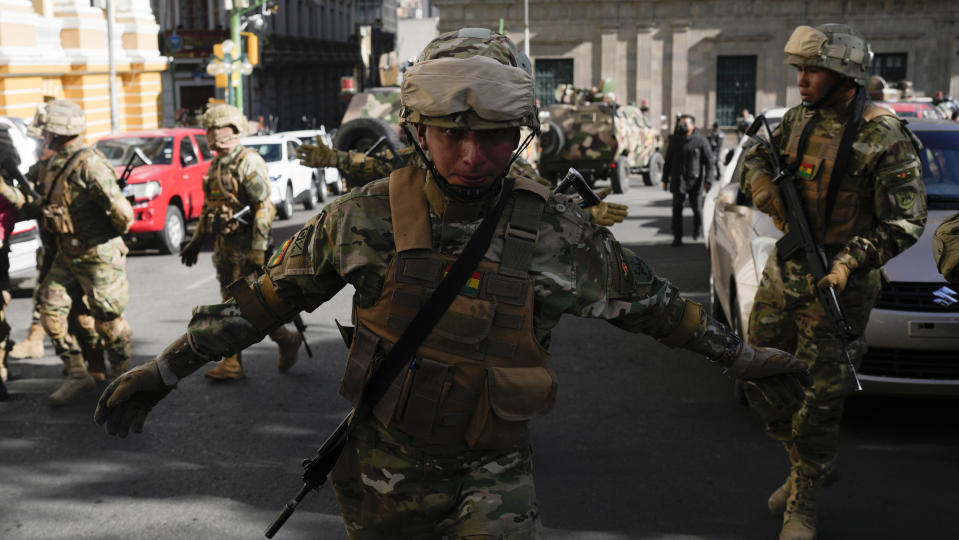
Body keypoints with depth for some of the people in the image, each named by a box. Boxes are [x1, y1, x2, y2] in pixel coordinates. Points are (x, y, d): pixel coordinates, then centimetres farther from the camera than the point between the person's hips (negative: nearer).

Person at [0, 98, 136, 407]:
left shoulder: (89, 164, -21)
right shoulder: (54, 164, 7)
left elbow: (121, 212, -25)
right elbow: (44, 207, 12)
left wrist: (115, 233, -7)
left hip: (98, 256, -8)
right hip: (67, 255, 8)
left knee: (107, 321, 2)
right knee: (50, 310, 6)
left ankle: (122, 379, 21)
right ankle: (77, 375, 17)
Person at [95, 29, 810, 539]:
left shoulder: (556, 229, -10)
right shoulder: (369, 216, -11)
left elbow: (650, 302, 3)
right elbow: (267, 297, -2)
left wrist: (741, 355, 9)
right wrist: (165, 370, 0)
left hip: (494, 473, -1)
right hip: (384, 467, 1)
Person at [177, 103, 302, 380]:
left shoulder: (248, 162, -13)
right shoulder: (216, 165, 15)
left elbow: (265, 208, -19)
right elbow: (208, 207, 24)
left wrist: (258, 250, -24)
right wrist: (196, 240, 22)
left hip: (245, 246, -8)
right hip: (224, 246, 8)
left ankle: (286, 339, 13)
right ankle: (233, 363, 12)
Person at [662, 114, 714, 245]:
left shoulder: (701, 141, -3)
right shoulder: (674, 140, 8)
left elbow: (710, 163, -3)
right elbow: (668, 161, 16)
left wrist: (708, 181, -11)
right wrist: (665, 180, 13)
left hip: (695, 182, -2)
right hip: (678, 182, 2)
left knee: (697, 209, 5)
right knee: (677, 209, -3)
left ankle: (697, 234, 27)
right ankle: (677, 237, 4)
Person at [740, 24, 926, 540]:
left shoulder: (883, 138, -14)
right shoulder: (799, 119, 4)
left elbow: (905, 221, -13)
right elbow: (756, 156, 18)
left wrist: (851, 261, -24)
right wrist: (761, 182, -6)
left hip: (835, 281, -7)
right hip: (783, 270, 7)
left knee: (819, 395, -1)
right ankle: (805, 467, 35)